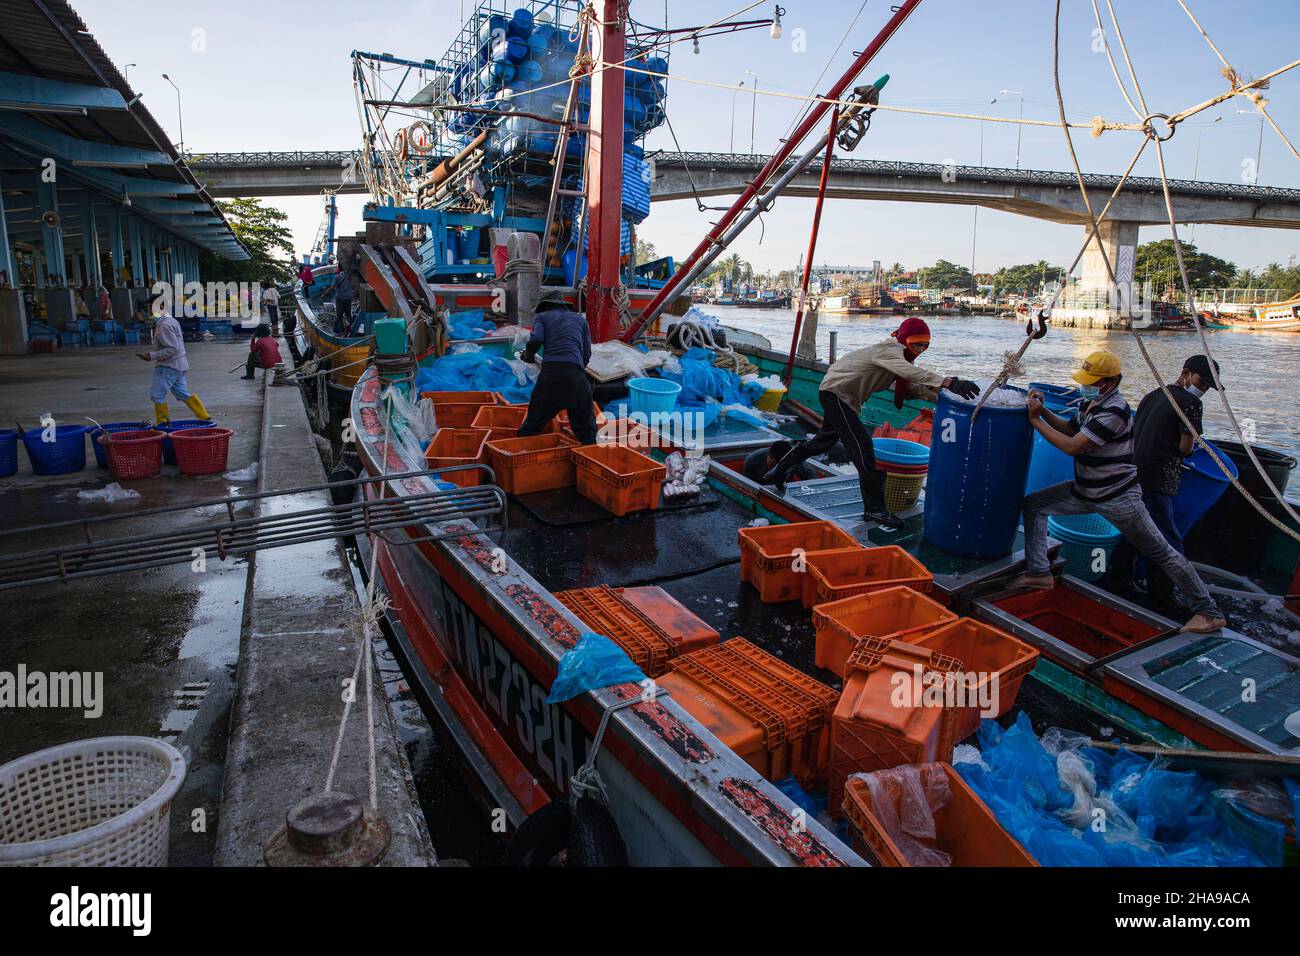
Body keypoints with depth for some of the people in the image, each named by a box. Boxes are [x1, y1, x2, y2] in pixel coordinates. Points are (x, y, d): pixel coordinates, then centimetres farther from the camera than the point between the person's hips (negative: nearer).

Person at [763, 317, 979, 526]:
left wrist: (943, 395, -15)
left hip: (841, 396, 11)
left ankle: (779, 471, 37)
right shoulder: (890, 351, -24)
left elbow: (913, 384, 1)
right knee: (861, 444, -16)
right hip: (835, 392, -11)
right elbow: (912, 372, -44)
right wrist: (949, 382, -54)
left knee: (826, 440, 23)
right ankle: (874, 508, -13)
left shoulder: (897, 353, 7)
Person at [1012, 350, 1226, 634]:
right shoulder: (1091, 402, 5)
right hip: (1085, 491, 9)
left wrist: (1035, 420, -18)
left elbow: (1072, 446, -26)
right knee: (1033, 505, 4)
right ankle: (1039, 572, 6)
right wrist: (1044, 411, 1)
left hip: (1118, 498, -9)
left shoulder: (1115, 411, -24)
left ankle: (1208, 612, 9)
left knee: (1161, 552, -3)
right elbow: (1070, 429, 19)